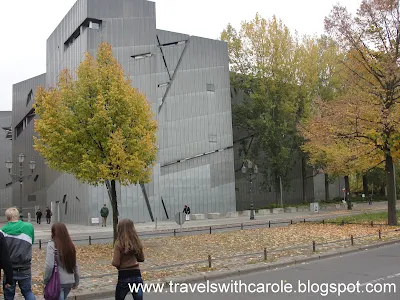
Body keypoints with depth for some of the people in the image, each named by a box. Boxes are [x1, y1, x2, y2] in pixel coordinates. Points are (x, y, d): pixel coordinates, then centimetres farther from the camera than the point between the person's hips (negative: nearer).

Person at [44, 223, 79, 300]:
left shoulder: (52, 245, -11)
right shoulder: (70, 245, 5)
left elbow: (49, 266, -17)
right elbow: (75, 265, 10)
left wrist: (45, 281, -4)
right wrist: (76, 281, 18)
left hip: (58, 282, -5)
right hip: (70, 281, 6)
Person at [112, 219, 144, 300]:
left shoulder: (119, 244, -12)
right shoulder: (136, 242, 2)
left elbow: (115, 263, -13)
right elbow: (141, 258, 13)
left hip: (124, 276, -3)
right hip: (137, 275, 3)